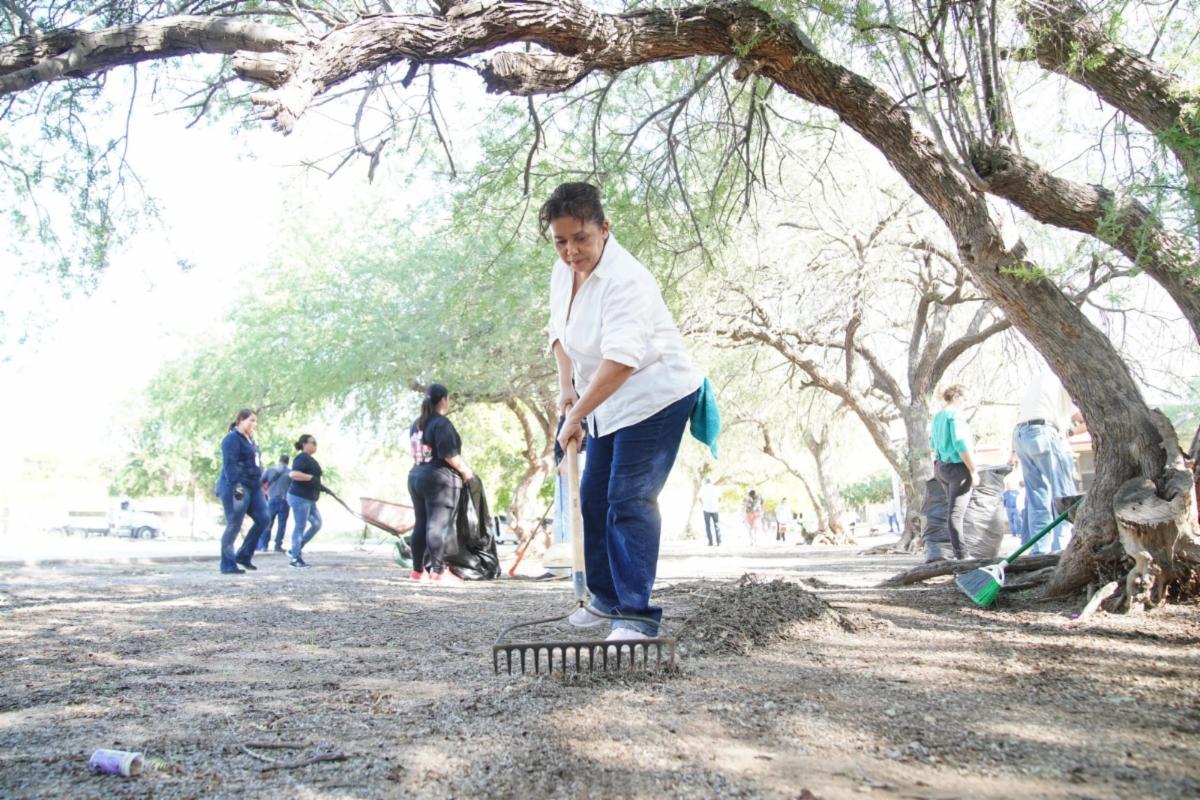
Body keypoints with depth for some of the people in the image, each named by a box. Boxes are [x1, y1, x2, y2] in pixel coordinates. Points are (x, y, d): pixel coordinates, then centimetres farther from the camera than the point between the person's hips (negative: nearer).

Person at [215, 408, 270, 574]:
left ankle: (244, 556, 12)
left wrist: (261, 483, 24)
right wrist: (236, 485, -28)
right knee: (234, 526, -5)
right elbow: (229, 464, -19)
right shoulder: (232, 439, -9)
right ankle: (228, 565, 3)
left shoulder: (250, 439, 20)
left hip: (253, 488, 9)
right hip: (236, 489, -9)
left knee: (263, 519, 1)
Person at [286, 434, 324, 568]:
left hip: (309, 499, 10)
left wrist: (319, 486, 17)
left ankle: (295, 550, 20)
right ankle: (296, 559, 2)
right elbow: (293, 474, -28)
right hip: (300, 497, -10)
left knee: (316, 524, 12)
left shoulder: (309, 459, 18)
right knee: (300, 527, -5)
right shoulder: (302, 458, -14)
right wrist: (311, 478, -24)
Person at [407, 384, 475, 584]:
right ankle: (438, 572, -10)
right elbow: (449, 454, -19)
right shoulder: (442, 423, -12)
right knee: (438, 526, -9)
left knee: (421, 525, 11)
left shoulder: (416, 424, 16)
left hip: (416, 477, 9)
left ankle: (418, 570, 16)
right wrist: (465, 470, -5)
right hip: (440, 479, -8)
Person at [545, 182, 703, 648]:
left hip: (654, 397, -9)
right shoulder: (563, 271, 2)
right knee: (593, 498, 12)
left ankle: (637, 614, -10)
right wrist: (566, 386, 1)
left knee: (630, 500, -15)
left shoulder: (625, 279, -27)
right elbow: (560, 330, 15)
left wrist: (576, 416, -33)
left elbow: (621, 359, -36)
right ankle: (606, 597, 27)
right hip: (609, 405, 9)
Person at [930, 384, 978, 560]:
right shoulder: (955, 415, -13)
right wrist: (973, 471, -18)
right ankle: (961, 554, -9)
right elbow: (961, 444, -21)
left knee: (952, 509, 18)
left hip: (940, 466, 9)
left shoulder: (938, 416, 13)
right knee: (956, 512, -9)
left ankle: (958, 551, 22)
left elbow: (932, 445, 21)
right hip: (958, 467, -9)